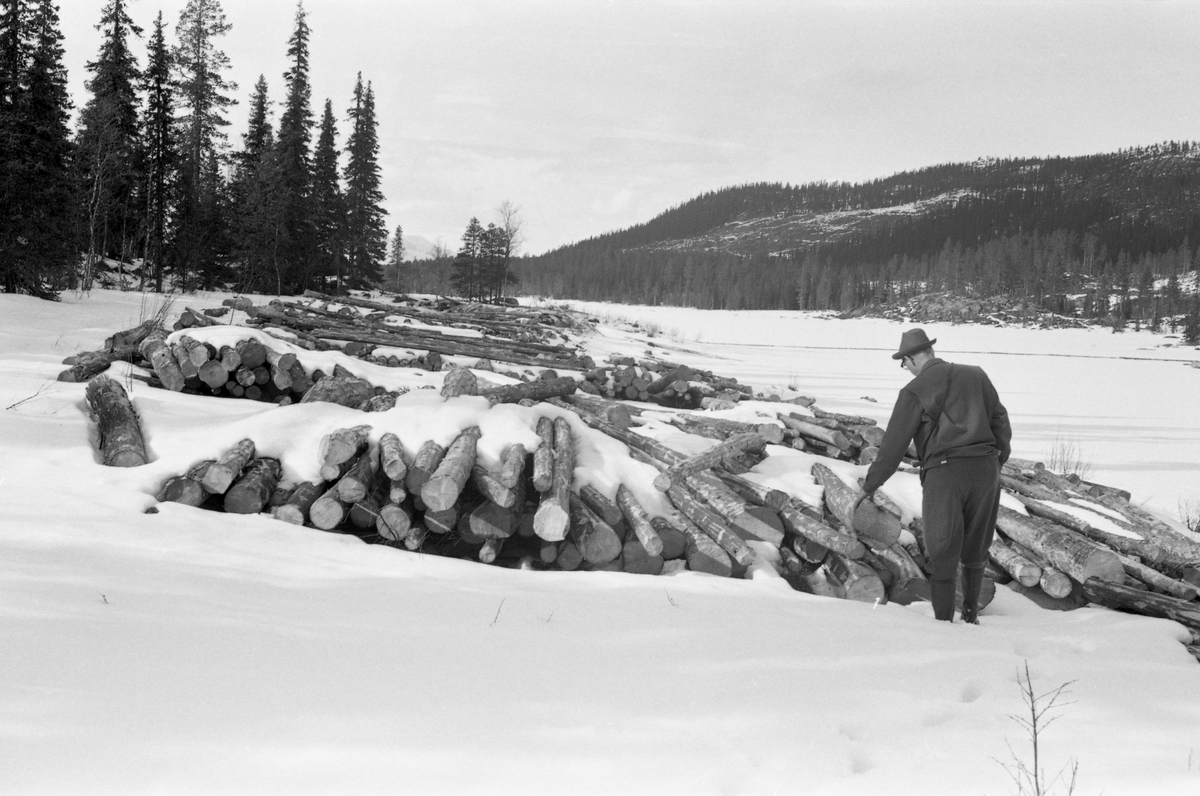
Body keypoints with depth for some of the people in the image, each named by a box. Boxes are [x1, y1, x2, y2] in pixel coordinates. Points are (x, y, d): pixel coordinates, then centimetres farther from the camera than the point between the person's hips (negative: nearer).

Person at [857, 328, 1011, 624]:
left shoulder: (915, 391, 2)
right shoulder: (976, 375, 14)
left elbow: (893, 445, 2)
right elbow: (1000, 421, 13)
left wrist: (869, 487, 10)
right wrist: (999, 459, 25)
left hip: (943, 471, -4)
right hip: (986, 468, 4)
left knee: (942, 555, 4)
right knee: (975, 549, 20)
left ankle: (944, 624, 5)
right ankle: (971, 614, 33)